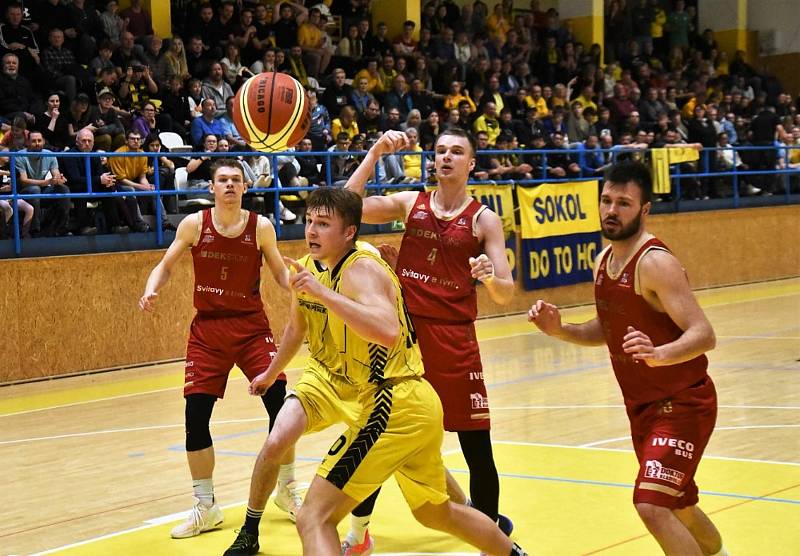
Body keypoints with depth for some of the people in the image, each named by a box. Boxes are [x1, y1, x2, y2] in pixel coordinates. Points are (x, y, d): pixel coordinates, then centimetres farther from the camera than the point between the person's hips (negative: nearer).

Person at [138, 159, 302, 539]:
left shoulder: (261, 227, -5)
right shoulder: (194, 224, -4)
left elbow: (280, 272, 4)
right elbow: (166, 266, 4)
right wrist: (150, 292, -15)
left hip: (251, 326, 0)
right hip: (207, 328, 1)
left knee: (279, 403, -9)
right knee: (195, 415, -4)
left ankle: (287, 490, 13)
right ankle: (205, 507, 11)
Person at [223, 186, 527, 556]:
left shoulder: (362, 269, -18)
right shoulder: (307, 269, 8)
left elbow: (388, 331, -37)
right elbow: (297, 327, 29)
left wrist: (323, 294, -39)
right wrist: (270, 375, 42)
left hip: (396, 403, -10)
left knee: (314, 518, -14)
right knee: (437, 514, 28)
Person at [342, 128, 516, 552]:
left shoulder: (483, 219, 1)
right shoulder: (411, 203, 7)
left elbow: (506, 295, -4)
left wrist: (489, 278, -26)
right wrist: (375, 153, -9)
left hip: (455, 339, -2)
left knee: (477, 446, -2)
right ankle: (357, 532, 21)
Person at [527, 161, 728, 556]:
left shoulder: (655, 263, -21)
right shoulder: (604, 261, 5)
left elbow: (703, 335, -29)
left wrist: (659, 354, -47)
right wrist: (559, 330, 0)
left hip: (682, 402, -9)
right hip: (642, 405, 9)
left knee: (652, 505, -21)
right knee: (677, 506, 23)